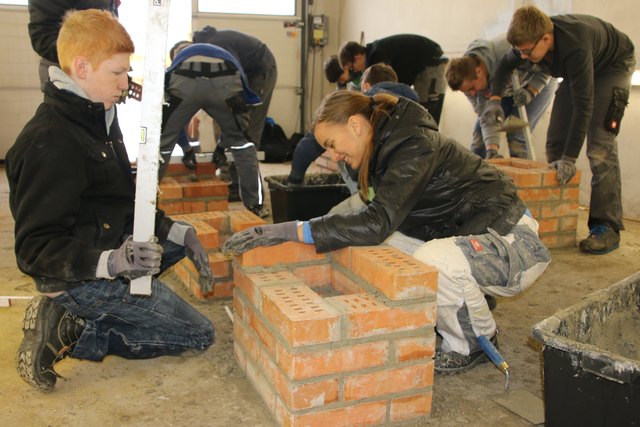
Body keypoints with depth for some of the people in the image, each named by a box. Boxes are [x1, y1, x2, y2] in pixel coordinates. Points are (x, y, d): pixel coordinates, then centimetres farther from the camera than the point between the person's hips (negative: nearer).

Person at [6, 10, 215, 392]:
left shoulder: (96, 117, 5)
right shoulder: (51, 144, -24)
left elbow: (125, 201, 12)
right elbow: (35, 248, -23)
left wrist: (178, 233, 2)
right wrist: (110, 263, -37)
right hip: (79, 278, -9)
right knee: (199, 335, -1)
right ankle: (70, 334, -3)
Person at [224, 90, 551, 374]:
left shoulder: (415, 147, -24)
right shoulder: (389, 145, 4)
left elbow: (377, 221, -35)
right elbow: (377, 213, 10)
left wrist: (294, 231, -35)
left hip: (514, 243, -9)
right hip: (464, 236, 9)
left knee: (435, 259, -36)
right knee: (379, 243, 0)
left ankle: (473, 345, -6)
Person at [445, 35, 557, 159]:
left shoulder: (508, 50, -41)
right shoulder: (467, 79, -23)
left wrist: (530, 92, -35)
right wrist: (491, 150, -35)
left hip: (538, 83, -5)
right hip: (508, 91, 5)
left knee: (517, 135, -18)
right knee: (481, 132, -3)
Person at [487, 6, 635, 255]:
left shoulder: (575, 48, -43)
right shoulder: (532, 39, -22)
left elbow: (583, 106, -40)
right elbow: (506, 65, 2)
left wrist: (570, 158, -40)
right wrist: (495, 99, -11)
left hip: (613, 66, -7)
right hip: (577, 70, 7)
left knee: (600, 148, -19)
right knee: (555, 142, 0)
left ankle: (607, 227, -16)